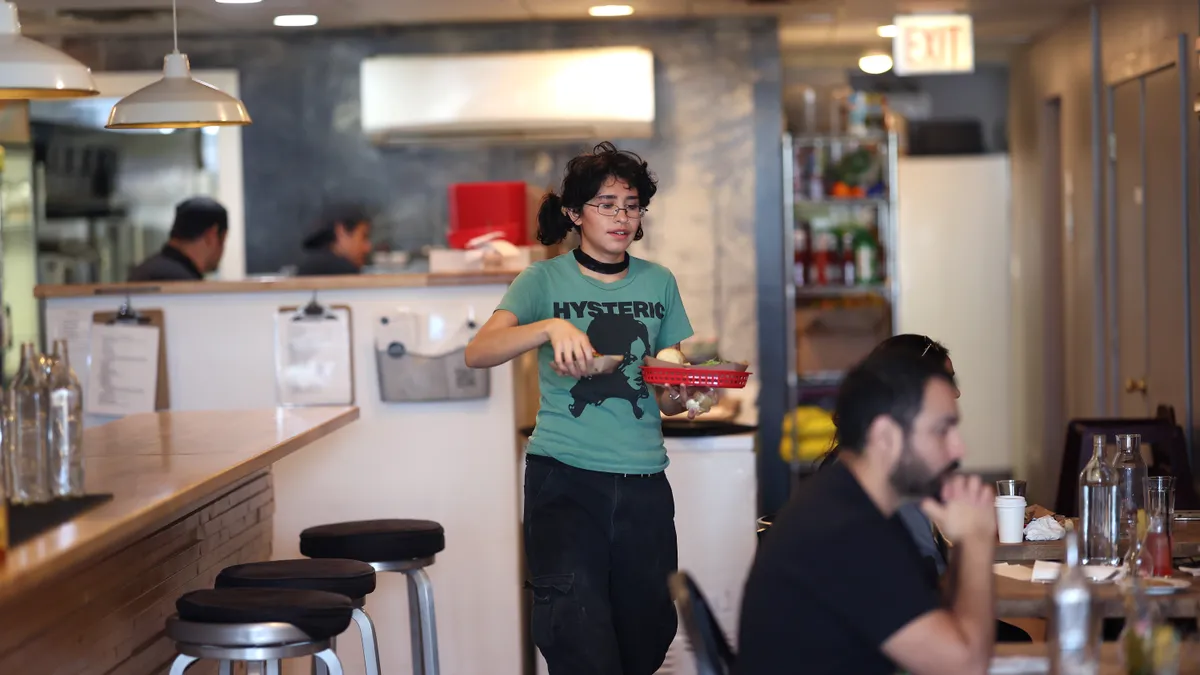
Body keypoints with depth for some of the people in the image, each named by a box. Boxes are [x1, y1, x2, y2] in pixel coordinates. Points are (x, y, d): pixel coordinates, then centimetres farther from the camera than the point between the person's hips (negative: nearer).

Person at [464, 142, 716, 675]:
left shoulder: (659, 284, 12)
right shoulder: (544, 281, 3)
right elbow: (478, 352, -12)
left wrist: (683, 398, -7)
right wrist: (552, 326, -28)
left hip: (643, 480, 3)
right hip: (563, 475, -3)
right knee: (578, 632, -21)